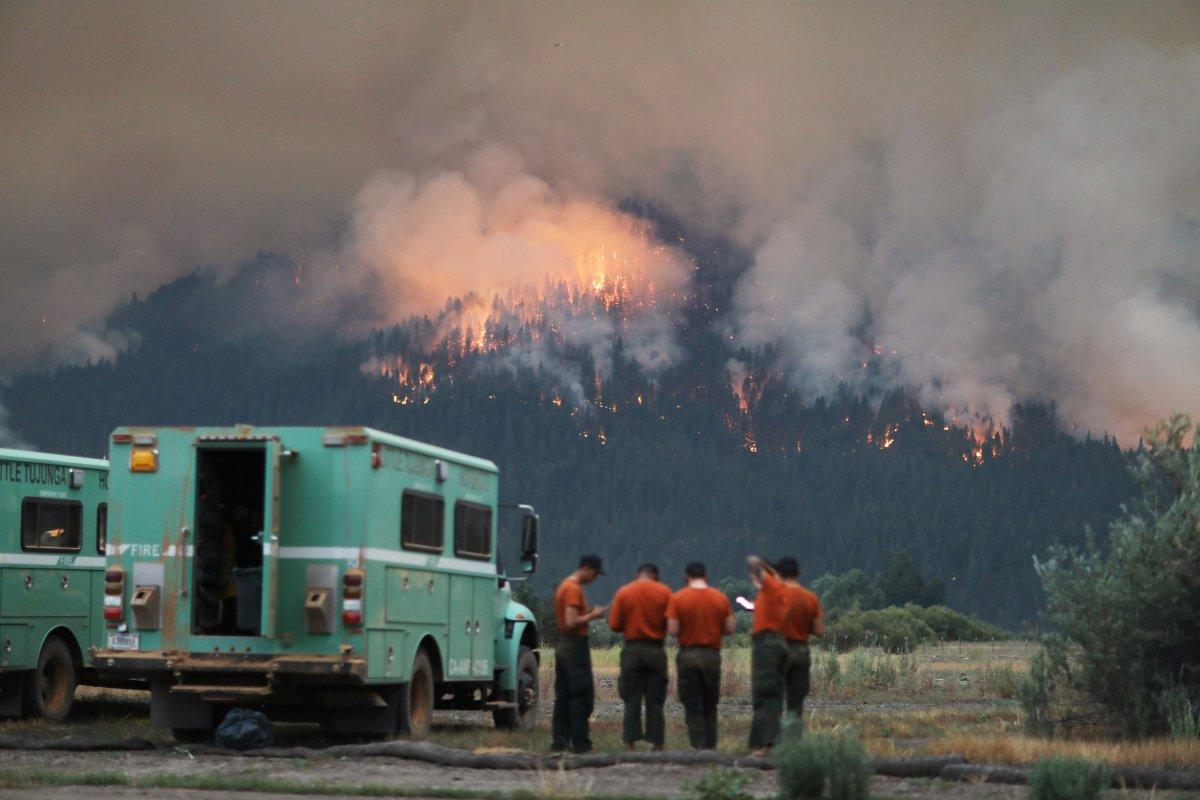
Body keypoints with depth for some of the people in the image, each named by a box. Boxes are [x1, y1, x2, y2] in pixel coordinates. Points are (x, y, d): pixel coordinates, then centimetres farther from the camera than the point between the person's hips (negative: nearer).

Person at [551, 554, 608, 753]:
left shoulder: (564, 586, 15)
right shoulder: (574, 589, -16)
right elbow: (571, 623, -22)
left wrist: (588, 612, 11)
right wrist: (592, 616, -12)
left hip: (562, 645, 10)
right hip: (576, 646, -10)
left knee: (563, 696, 9)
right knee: (582, 696, -5)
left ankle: (559, 740, 9)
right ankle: (580, 742, -4)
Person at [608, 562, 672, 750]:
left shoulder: (623, 592, -2)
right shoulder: (664, 593, -3)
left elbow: (614, 624, -3)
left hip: (632, 649, 0)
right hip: (656, 649, 0)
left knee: (631, 699, 5)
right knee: (655, 699, 6)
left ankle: (630, 742, 1)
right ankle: (657, 742, 6)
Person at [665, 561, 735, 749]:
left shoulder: (678, 598, -6)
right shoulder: (721, 598, 0)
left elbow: (673, 631, -11)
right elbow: (729, 629, 1)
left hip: (688, 655, -2)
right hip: (712, 655, 2)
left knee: (692, 706, 3)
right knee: (710, 706, 13)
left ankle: (699, 747, -3)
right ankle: (711, 747, 10)